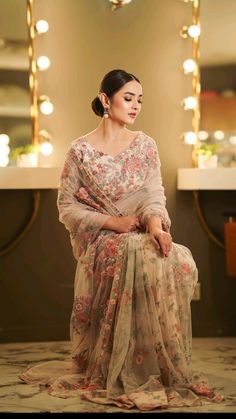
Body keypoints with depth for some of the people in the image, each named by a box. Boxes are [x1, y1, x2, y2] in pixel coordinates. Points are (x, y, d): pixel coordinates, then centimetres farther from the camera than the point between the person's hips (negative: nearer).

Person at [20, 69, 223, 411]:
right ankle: (134, 375, -25)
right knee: (139, 255, -36)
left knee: (180, 260, -31)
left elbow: (154, 193, -3)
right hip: (101, 241, -3)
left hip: (143, 237, 3)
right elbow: (66, 207, -1)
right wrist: (112, 222, -14)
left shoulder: (146, 145, 10)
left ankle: (168, 371, -17)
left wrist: (155, 220, -27)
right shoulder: (81, 150, 1)